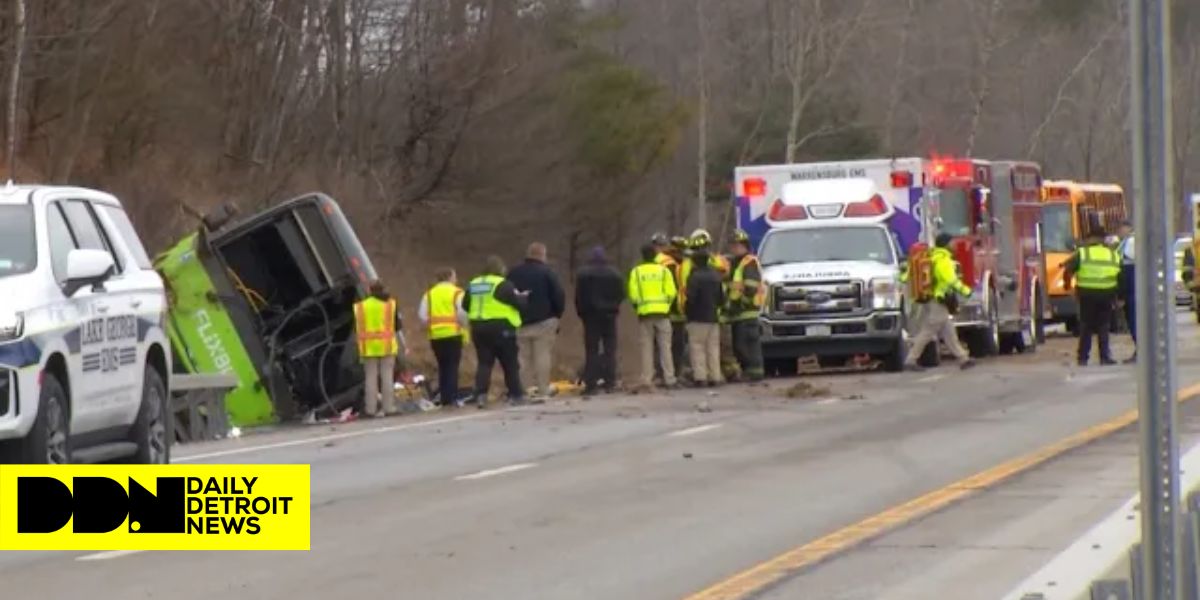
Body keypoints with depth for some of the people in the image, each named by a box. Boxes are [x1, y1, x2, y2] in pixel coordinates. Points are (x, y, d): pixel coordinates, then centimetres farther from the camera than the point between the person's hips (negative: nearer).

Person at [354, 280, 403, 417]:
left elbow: (356, 328, 4)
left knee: (371, 377, 5)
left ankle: (370, 408, 2)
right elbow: (398, 325, 1)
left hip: (368, 347, 1)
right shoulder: (390, 304, 0)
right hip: (387, 346, -1)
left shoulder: (360, 307, 3)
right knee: (387, 376, 4)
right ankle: (388, 407, 2)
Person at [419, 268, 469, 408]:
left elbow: (422, 315, 4)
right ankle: (452, 399, -7)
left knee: (442, 366, 12)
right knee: (452, 366, -1)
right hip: (453, 333, -4)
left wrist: (430, 325, 13)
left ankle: (444, 399, 11)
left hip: (435, 335, 4)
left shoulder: (429, 294, 11)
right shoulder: (457, 293, 0)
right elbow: (462, 314, -9)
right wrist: (464, 327, 5)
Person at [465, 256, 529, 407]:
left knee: (484, 363, 6)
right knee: (510, 363, 6)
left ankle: (481, 394, -9)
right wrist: (525, 296, 12)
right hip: (500, 328, -5)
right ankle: (516, 395, 10)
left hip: (478, 328, 5)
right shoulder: (503, 285, -9)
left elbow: (465, 305, 15)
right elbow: (518, 302, -10)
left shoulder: (473, 285, 10)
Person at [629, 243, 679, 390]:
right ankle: (669, 378, -1)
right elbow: (671, 293, -4)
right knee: (665, 346, 3)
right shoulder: (663, 270, 1)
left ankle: (647, 380, 2)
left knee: (647, 347, 6)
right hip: (662, 312, -1)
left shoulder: (636, 272, 2)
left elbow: (633, 295, -4)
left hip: (644, 312, 1)